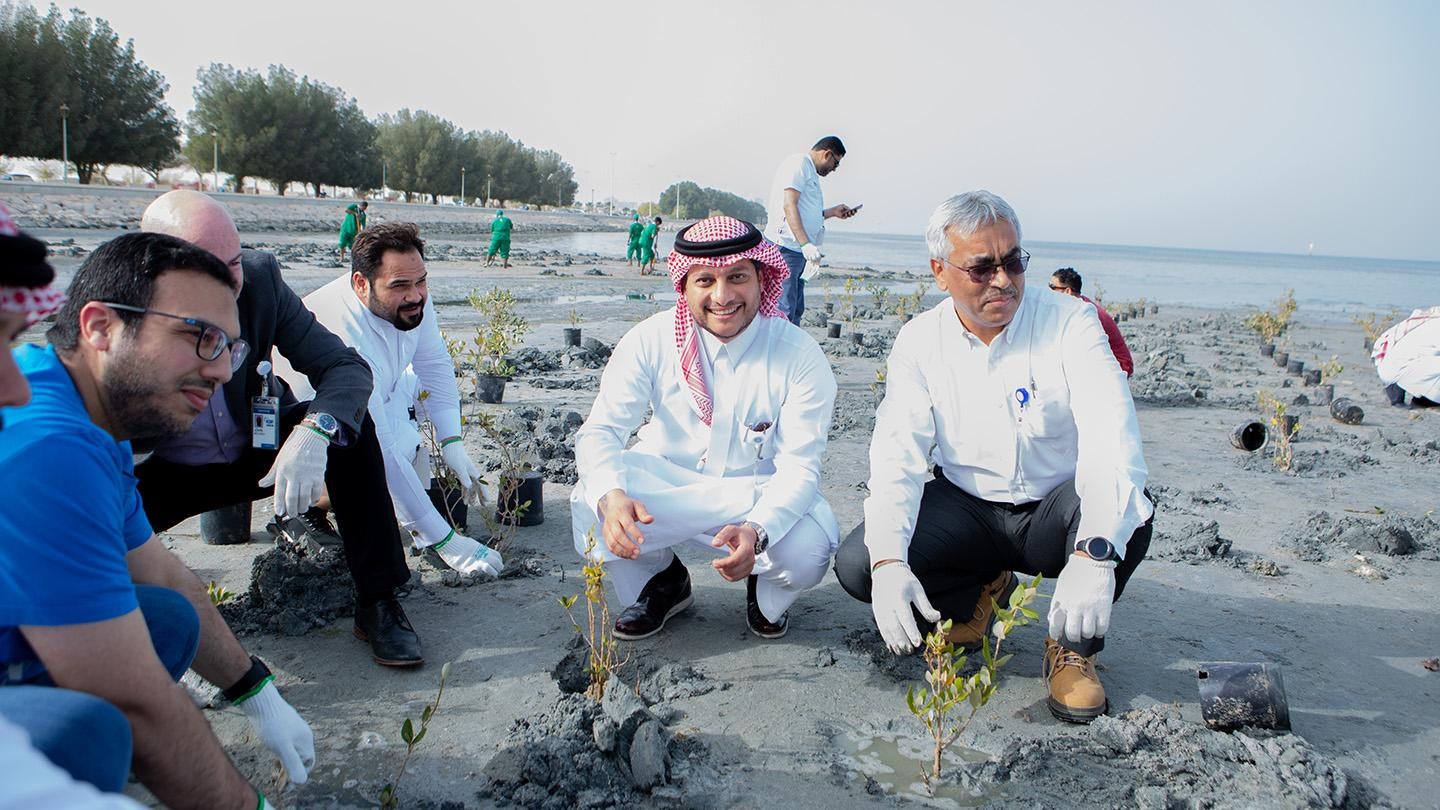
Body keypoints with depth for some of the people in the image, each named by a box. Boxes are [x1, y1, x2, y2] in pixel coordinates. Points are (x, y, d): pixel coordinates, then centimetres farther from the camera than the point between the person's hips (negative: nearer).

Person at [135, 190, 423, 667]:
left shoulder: (260, 277, -18)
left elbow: (346, 368, -20)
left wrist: (312, 432, -40)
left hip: (259, 450, 2)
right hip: (165, 472, -1)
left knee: (348, 423, -24)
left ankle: (377, 603, -15)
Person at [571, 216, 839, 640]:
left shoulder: (800, 356, -17)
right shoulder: (652, 340, -13)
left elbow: (799, 467, -21)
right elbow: (600, 430, -18)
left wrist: (756, 531, -42)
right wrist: (612, 495, -42)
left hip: (760, 492, -1)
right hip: (663, 486, 1)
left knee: (807, 552, -32)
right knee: (591, 500, -29)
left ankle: (767, 593, 9)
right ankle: (662, 580, 5)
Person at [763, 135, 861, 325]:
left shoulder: (810, 171, 25)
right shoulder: (799, 163, -6)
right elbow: (789, 205, -17)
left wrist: (832, 212, 23)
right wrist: (806, 244, -24)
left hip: (798, 251, 11)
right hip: (785, 247, -11)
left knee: (796, 308, 12)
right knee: (784, 311, -14)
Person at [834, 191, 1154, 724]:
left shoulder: (1070, 322, -14)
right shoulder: (919, 341, -7)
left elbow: (1112, 435, -28)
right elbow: (896, 456, -15)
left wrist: (1095, 552, -46)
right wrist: (888, 562, -34)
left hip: (1053, 511, -1)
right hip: (965, 509, 2)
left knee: (1126, 511, -35)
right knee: (857, 565, -21)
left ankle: (1073, 648, -5)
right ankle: (979, 591, 12)